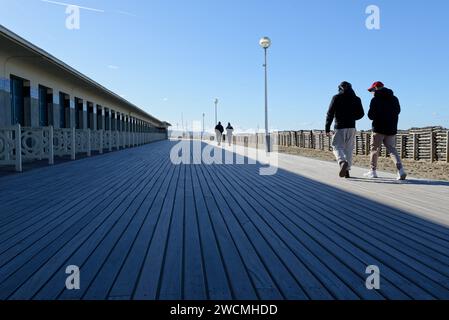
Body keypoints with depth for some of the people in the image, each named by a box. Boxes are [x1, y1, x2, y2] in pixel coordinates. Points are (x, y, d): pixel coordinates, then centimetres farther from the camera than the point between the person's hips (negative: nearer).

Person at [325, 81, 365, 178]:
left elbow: (330, 113, -6)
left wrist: (327, 128, -2)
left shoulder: (336, 98, -1)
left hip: (339, 127, -3)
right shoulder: (356, 99, 9)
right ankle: (347, 170, 9)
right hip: (351, 127, 3)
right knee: (349, 149, 10)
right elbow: (361, 114, 9)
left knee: (337, 147, 0)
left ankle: (342, 162, -29)